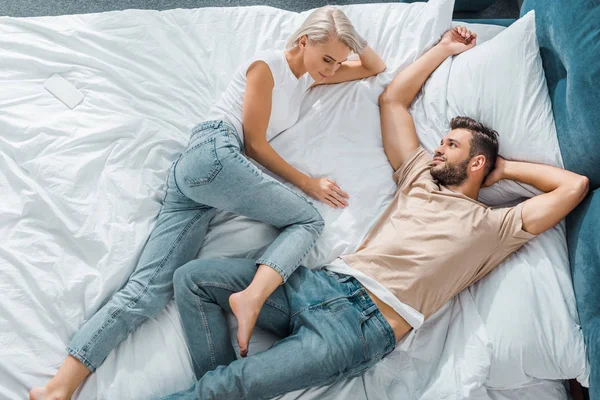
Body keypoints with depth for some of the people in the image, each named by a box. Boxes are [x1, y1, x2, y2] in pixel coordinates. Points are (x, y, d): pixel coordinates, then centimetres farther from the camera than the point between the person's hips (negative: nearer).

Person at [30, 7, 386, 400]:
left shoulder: (309, 75, 26)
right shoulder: (266, 65, 3)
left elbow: (376, 68, 35)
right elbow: (256, 144, -2)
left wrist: (354, 40, 16)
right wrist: (307, 182, 1)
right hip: (214, 154, -7)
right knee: (309, 219, -6)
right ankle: (252, 296, -31)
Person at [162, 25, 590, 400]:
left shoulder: (494, 226, 10)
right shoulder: (420, 178, 24)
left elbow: (575, 185, 5)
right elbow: (392, 99, 29)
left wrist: (507, 167, 15)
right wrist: (443, 49, 36)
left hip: (365, 324, -6)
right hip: (323, 282, 7)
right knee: (193, 277, -7)